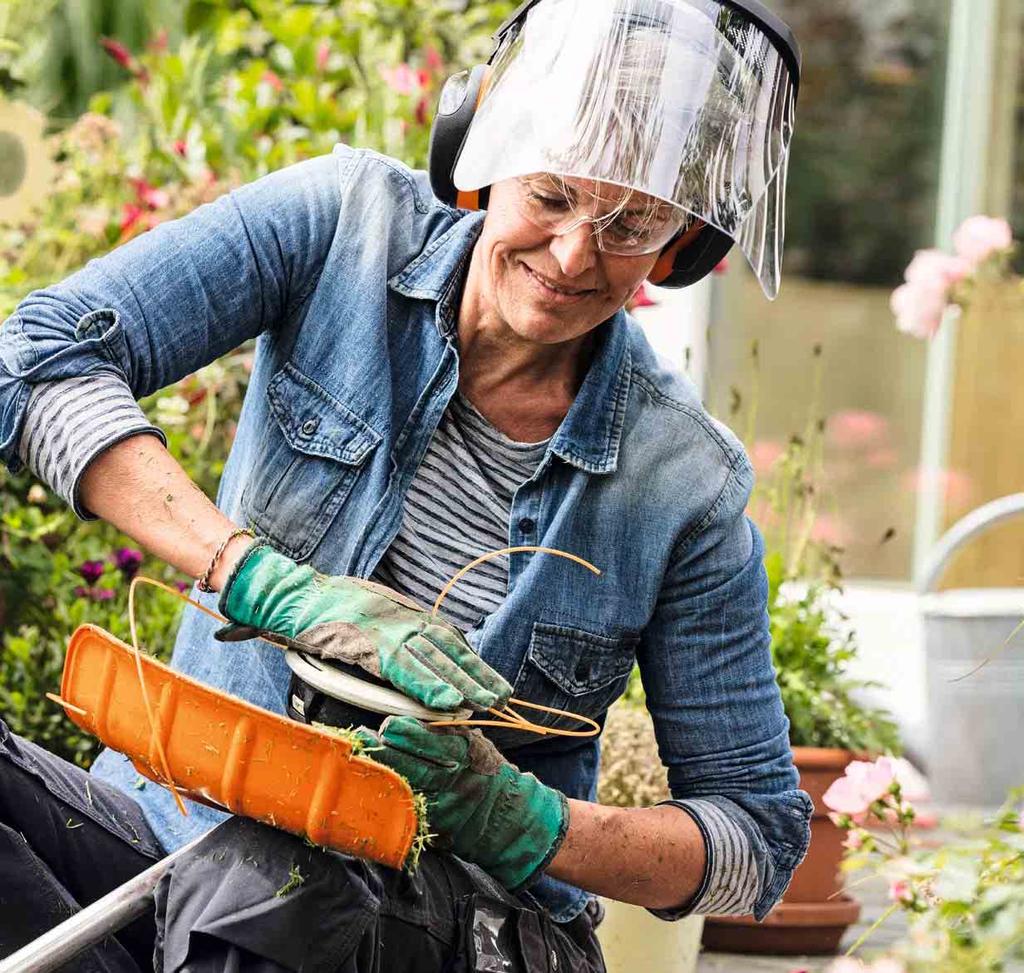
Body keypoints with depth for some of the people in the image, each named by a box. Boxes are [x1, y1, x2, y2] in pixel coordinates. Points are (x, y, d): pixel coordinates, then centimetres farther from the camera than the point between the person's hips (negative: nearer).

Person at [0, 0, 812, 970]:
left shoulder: (683, 482, -6)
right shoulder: (346, 224, -5)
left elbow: (761, 835, 0)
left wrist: (526, 824, -20)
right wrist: (272, 583, -28)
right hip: (184, 823, 3)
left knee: (253, 870, -38)